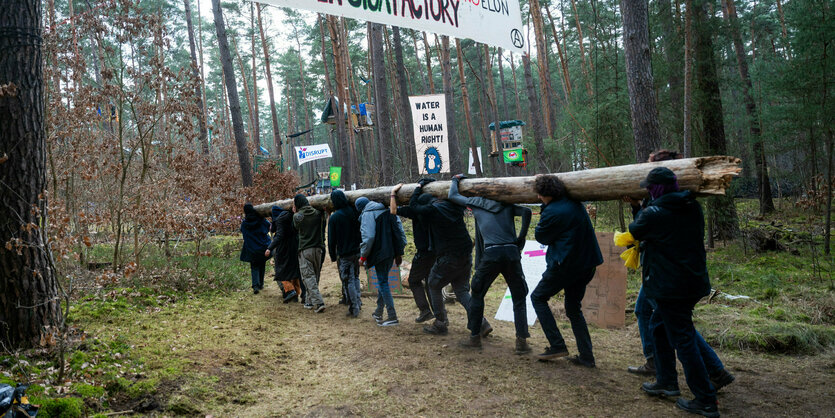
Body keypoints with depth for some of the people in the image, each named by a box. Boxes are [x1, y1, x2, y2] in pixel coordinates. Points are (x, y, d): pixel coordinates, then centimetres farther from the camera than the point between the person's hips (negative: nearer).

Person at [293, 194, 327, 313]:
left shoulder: (297, 216, -5)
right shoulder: (318, 213, 4)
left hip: (305, 250, -4)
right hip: (318, 248, 4)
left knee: (309, 277, -4)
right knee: (315, 276, 15)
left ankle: (319, 303, -15)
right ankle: (310, 301, 23)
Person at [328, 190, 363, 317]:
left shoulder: (334, 217, -13)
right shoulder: (354, 212, 0)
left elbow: (331, 240, -7)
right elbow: (360, 232, 9)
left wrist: (333, 256, 3)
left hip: (344, 255, -5)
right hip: (357, 252, 5)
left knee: (348, 281, 2)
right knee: (355, 278, 20)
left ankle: (354, 309, 4)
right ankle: (358, 303, 27)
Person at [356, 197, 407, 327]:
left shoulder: (367, 214, -8)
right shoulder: (389, 211, 13)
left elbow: (368, 237, -19)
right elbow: (400, 232, 13)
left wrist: (363, 256, -9)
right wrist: (399, 253, 18)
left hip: (380, 253, -7)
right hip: (392, 252, 8)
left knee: (383, 282, -2)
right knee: (382, 280, 19)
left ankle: (392, 317, -5)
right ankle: (378, 312, 29)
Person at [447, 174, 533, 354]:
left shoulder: (476, 203, 17)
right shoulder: (507, 206, 20)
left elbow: (453, 196, 28)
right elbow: (526, 212, 2)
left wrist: (456, 180, 46)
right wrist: (521, 239, 6)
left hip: (491, 254, -1)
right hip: (512, 253, 2)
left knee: (477, 293, 16)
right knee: (519, 297, 12)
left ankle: (475, 337, 20)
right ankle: (522, 341, 4)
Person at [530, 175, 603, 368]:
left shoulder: (553, 212, -18)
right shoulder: (575, 204, 7)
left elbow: (541, 237, -3)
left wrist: (543, 211, 6)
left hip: (565, 265, -8)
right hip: (587, 265, 8)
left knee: (538, 297, 11)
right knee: (573, 309, 19)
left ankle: (557, 346, 5)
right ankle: (586, 356, 15)